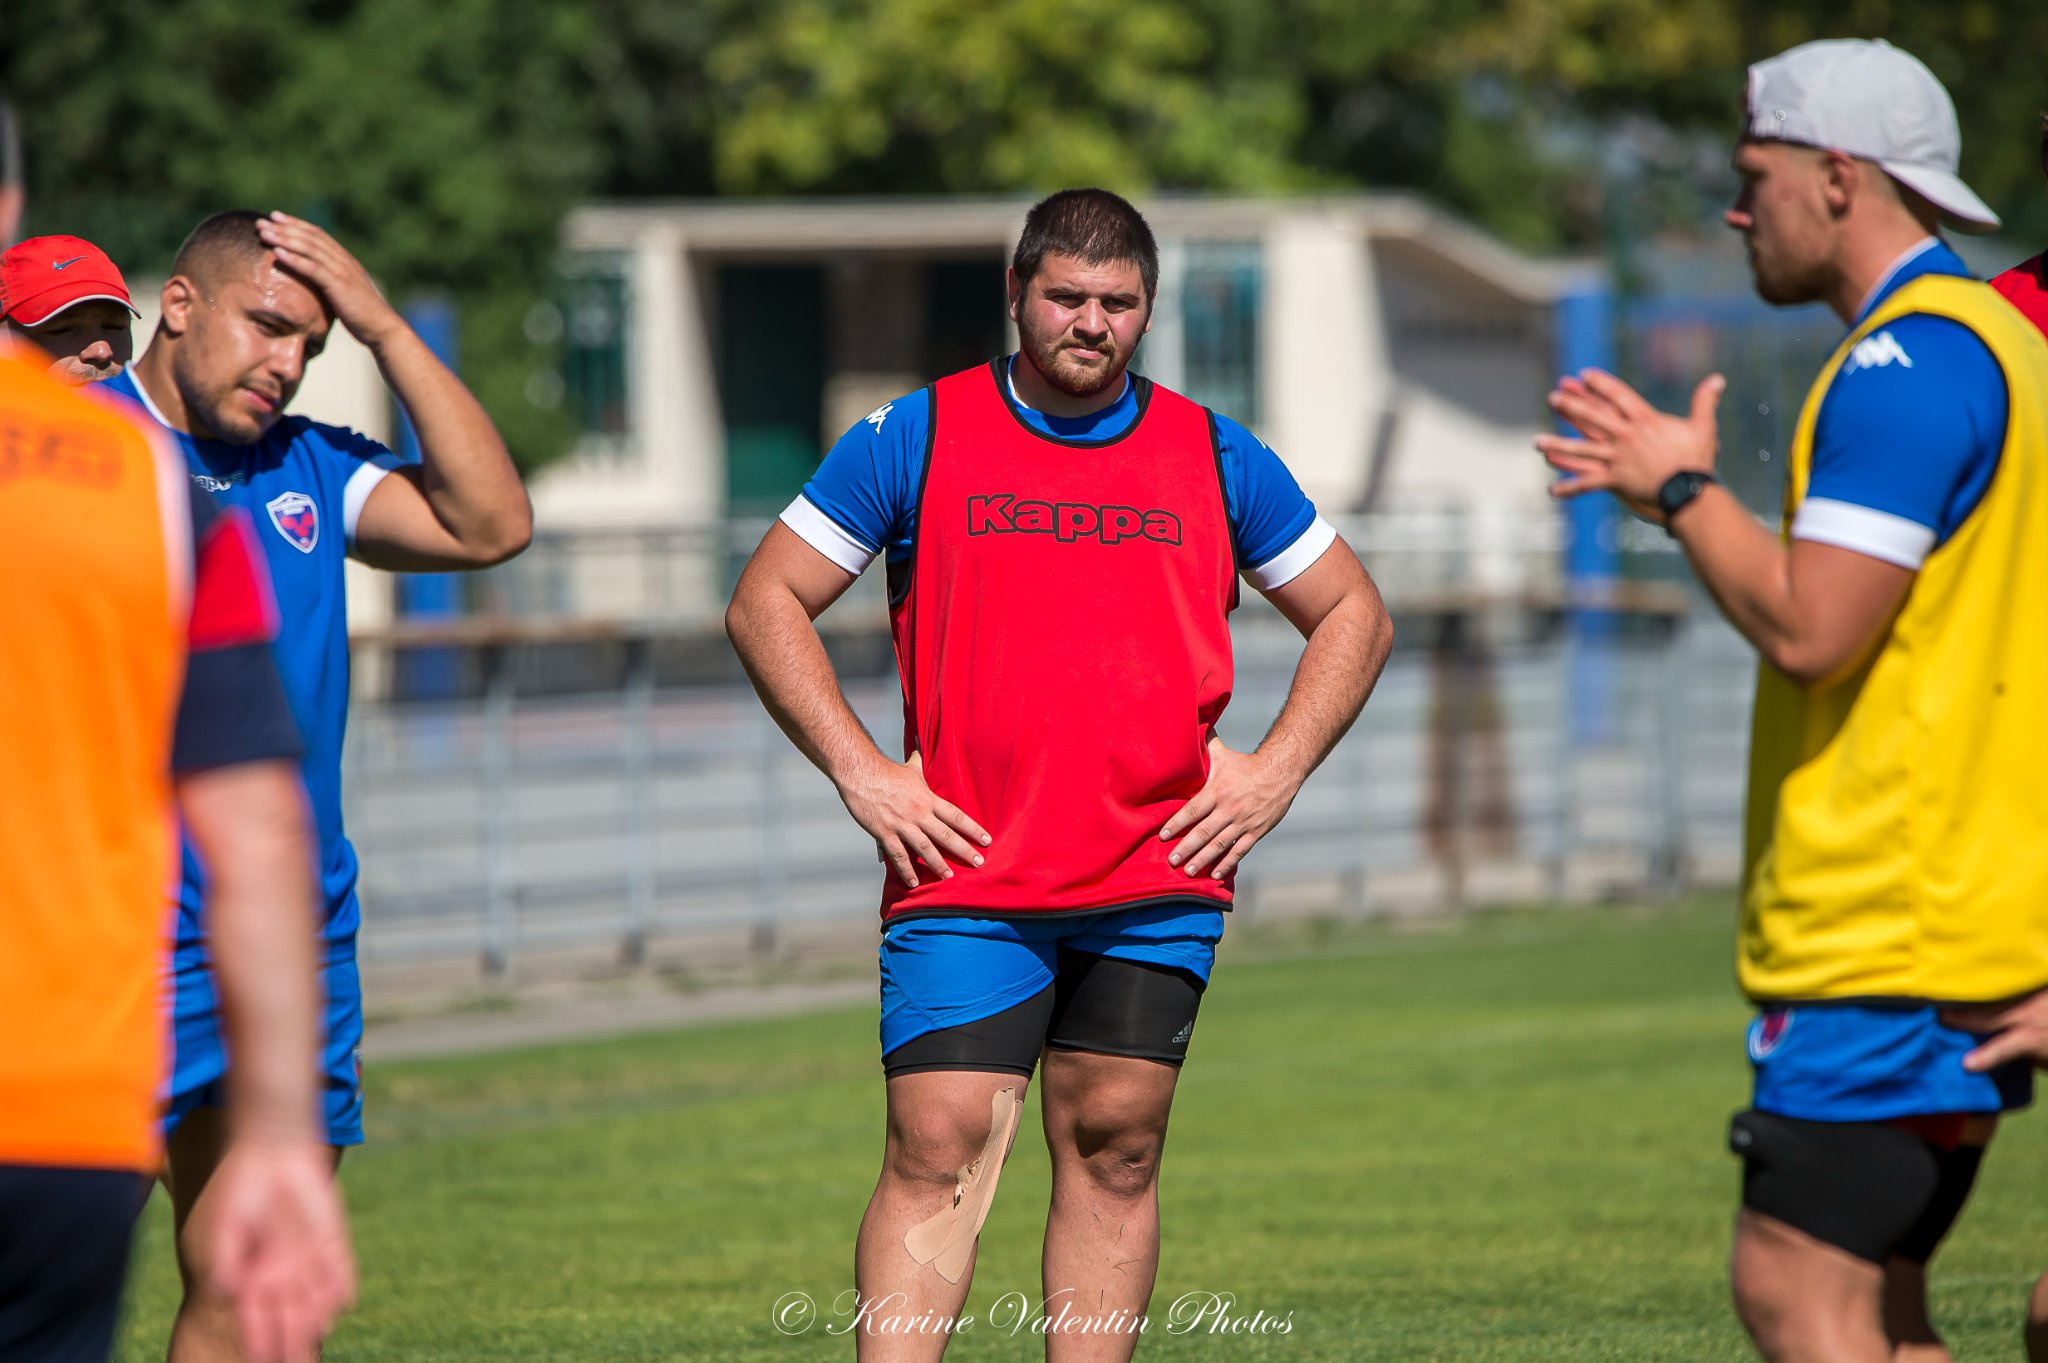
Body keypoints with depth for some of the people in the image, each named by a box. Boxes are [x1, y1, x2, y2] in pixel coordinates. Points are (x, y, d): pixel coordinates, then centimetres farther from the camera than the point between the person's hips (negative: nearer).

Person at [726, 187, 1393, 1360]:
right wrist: (859, 772, -3)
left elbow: (1354, 615, 18)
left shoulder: (1216, 459, 9)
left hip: (1160, 886, 2)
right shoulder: (913, 440, 3)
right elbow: (766, 603, 6)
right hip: (967, 881, -2)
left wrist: (1276, 771, 4)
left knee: (1115, 1149, 4)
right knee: (937, 1149, -11)